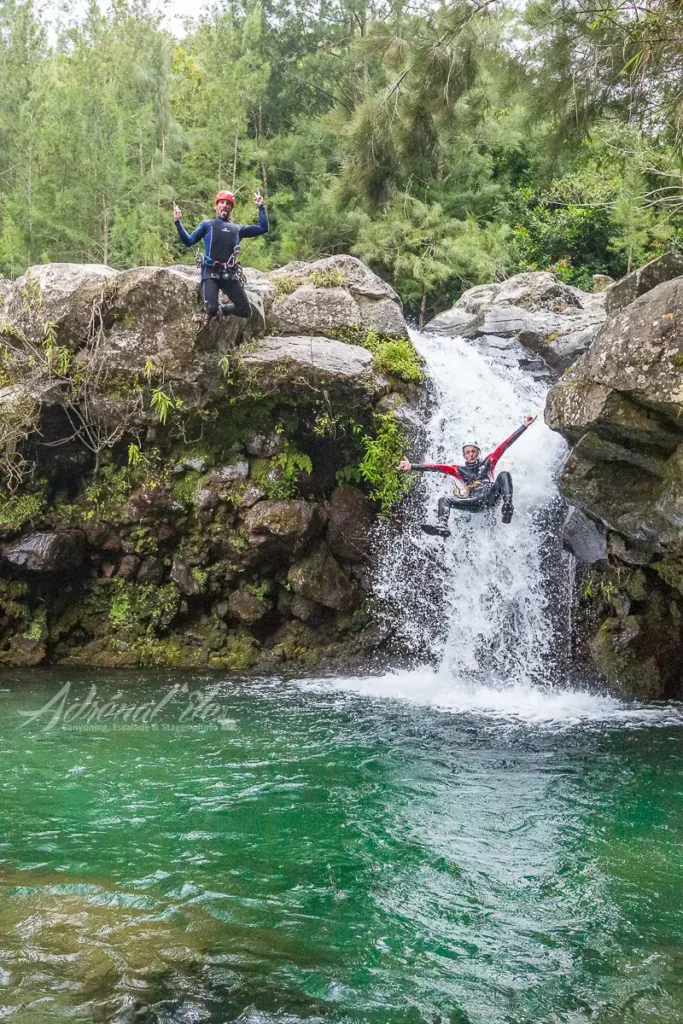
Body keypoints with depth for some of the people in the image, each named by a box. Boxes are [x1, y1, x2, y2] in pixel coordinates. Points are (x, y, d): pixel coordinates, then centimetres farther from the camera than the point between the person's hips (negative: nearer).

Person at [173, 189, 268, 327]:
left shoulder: (238, 229, 19)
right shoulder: (207, 225, 14)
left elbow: (263, 228, 15)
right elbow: (188, 241, 9)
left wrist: (261, 207, 11)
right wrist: (178, 222, 0)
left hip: (230, 274, 3)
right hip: (211, 273, -3)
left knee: (246, 312, -4)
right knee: (211, 308, -23)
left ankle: (222, 309, 25)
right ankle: (211, 310, 16)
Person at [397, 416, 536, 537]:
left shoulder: (487, 462, 23)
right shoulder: (460, 470, 24)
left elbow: (505, 445, 20)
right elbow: (438, 467, 13)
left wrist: (524, 426, 17)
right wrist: (412, 466, 2)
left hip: (491, 498, -1)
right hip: (474, 503, 1)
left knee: (504, 475, -21)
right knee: (444, 500, -15)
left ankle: (508, 507, -43)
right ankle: (443, 527, -44)